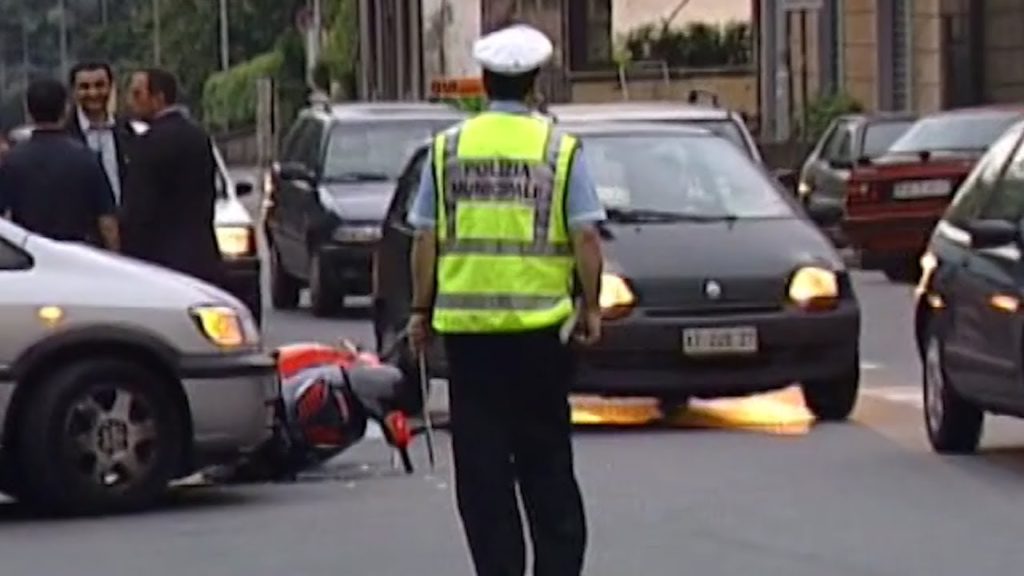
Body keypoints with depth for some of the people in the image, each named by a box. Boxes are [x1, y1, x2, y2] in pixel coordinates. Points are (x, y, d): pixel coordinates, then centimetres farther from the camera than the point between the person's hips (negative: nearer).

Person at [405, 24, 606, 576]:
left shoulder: (447, 148, 2)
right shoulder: (560, 149, -2)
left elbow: (425, 239, 2)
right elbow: (585, 236, -7)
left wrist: (421, 310, 10)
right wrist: (590, 306, 3)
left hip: (466, 323, 0)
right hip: (540, 323, 0)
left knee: (480, 459, 5)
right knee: (546, 457, 9)